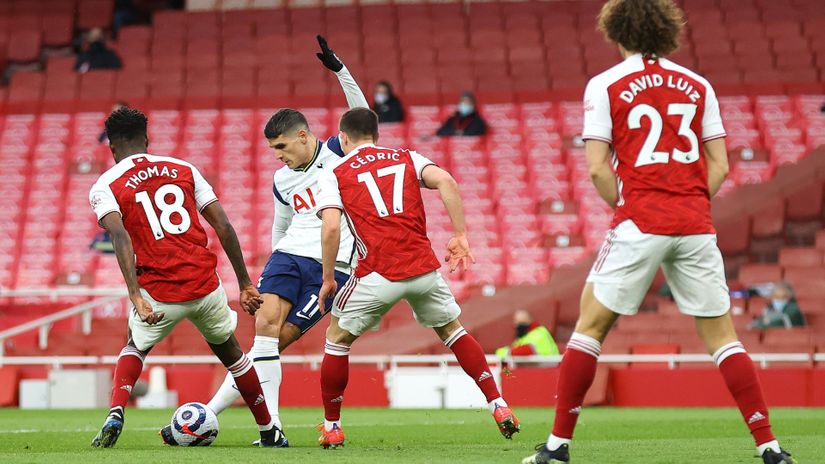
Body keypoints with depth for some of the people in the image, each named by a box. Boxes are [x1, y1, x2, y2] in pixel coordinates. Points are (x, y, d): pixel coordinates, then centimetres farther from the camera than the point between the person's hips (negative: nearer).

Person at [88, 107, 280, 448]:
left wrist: (135, 295, -24)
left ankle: (115, 413, 3)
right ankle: (270, 432, 31)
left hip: (159, 292, -2)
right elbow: (223, 227, 8)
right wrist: (245, 285, 12)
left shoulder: (105, 187, 3)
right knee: (229, 352, 27)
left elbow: (121, 237, -16)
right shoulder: (183, 169, 12)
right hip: (205, 286, 2)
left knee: (134, 348, 28)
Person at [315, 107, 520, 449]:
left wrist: (328, 279, 2)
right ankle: (498, 406, 16)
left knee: (337, 338, 18)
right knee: (451, 330, 24)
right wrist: (460, 236, -1)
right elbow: (445, 181, -3)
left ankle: (331, 427, 19)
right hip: (424, 267, 3)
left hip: (377, 273, -3)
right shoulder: (406, 158, 16)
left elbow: (331, 228, -7)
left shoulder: (333, 174, 8)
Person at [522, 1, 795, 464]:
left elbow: (597, 168, -4)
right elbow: (720, 166, 9)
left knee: (591, 326, 7)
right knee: (722, 335, 7)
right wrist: (692, 207, 14)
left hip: (640, 223, -3)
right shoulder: (698, 86, 12)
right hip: (696, 226, 3)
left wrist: (623, 209, 9)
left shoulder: (605, 85, 2)